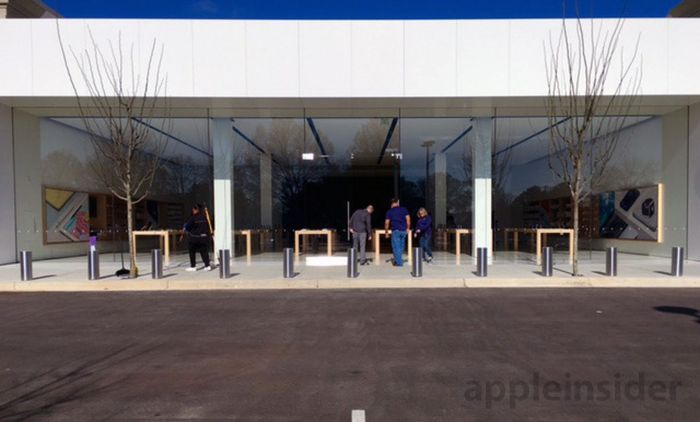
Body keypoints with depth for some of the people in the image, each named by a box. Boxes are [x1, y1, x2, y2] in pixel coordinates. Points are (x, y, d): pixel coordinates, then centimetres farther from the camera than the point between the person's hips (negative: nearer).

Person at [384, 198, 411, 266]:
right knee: (401, 246, 14)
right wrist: (408, 228, 13)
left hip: (396, 230, -3)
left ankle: (399, 262, 0)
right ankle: (398, 260, 22)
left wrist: (386, 231, 7)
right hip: (403, 230, 3)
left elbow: (387, 222, -2)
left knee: (396, 247, 1)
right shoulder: (403, 209, 7)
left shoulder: (389, 211, 1)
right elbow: (408, 218, 3)